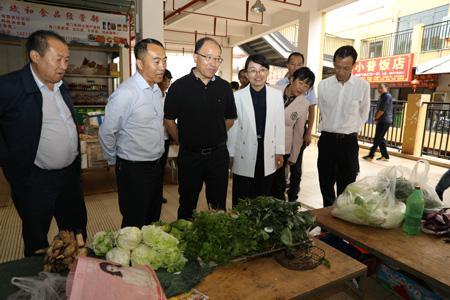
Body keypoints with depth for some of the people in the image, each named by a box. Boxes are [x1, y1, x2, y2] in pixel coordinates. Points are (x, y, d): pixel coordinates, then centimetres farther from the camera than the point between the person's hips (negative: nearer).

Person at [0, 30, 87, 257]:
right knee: (36, 244, 13)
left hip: (70, 175, 6)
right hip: (34, 180, -6)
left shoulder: (62, 87, 6)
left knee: (77, 233, 18)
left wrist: (76, 164, 13)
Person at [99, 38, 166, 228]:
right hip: (134, 170, -7)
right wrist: (115, 161, 1)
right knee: (134, 226, 7)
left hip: (156, 167, 8)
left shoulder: (157, 90, 7)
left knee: (153, 222, 20)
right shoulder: (125, 94, -20)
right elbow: (106, 133, -13)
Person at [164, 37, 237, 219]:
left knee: (219, 206, 15)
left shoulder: (224, 87, 2)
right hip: (189, 156, -2)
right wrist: (184, 142, 3)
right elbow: (169, 120, 0)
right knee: (187, 206, 15)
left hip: (218, 155, 3)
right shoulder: (179, 87, -7)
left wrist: (215, 137, 10)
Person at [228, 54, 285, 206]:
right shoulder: (238, 96, -7)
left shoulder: (277, 94, 0)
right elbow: (233, 127, -3)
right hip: (244, 156, -2)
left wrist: (279, 151, 7)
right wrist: (230, 154, 1)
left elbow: (279, 125, 4)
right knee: (241, 201, 9)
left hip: (267, 155, 2)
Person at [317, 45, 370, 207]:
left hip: (349, 141, -1)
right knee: (325, 182, 12)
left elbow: (363, 114, 9)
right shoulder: (323, 85, -3)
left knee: (346, 185, 6)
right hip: (326, 139, 2)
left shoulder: (363, 86, -6)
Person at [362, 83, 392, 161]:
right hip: (382, 121, 10)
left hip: (384, 121, -10)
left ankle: (371, 155, -5)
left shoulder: (387, 96, -11)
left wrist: (376, 118, -6)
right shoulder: (382, 96, 18)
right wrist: (376, 117, 2)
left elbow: (382, 110, -18)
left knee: (377, 139, -7)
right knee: (380, 139, 11)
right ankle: (385, 156, 16)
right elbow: (378, 109, 18)